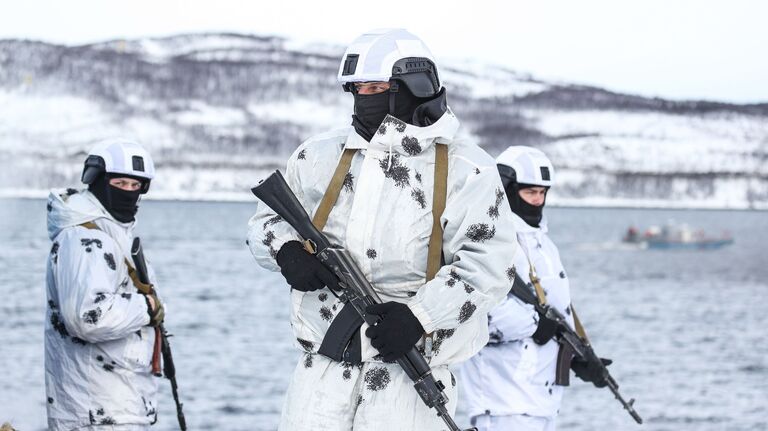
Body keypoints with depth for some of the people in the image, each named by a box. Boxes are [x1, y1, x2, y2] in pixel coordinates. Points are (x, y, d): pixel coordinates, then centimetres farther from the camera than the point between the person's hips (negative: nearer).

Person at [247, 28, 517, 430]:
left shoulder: (465, 171, -1)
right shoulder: (321, 156, 10)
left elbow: (486, 264, -8)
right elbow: (267, 220, 20)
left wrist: (419, 315, -19)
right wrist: (286, 251, -4)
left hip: (410, 359, -3)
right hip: (326, 361, 4)